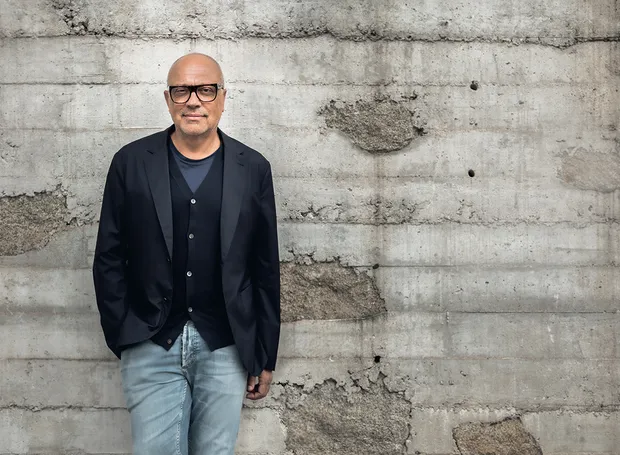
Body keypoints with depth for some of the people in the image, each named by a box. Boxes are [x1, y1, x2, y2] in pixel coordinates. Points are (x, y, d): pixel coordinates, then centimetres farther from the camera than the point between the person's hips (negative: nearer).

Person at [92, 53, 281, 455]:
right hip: (152, 346, 0)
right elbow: (109, 259, 4)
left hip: (226, 348, 1)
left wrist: (265, 358, 6)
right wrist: (123, 337, -2)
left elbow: (266, 270, 5)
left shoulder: (253, 168, 2)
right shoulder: (131, 163, 1)